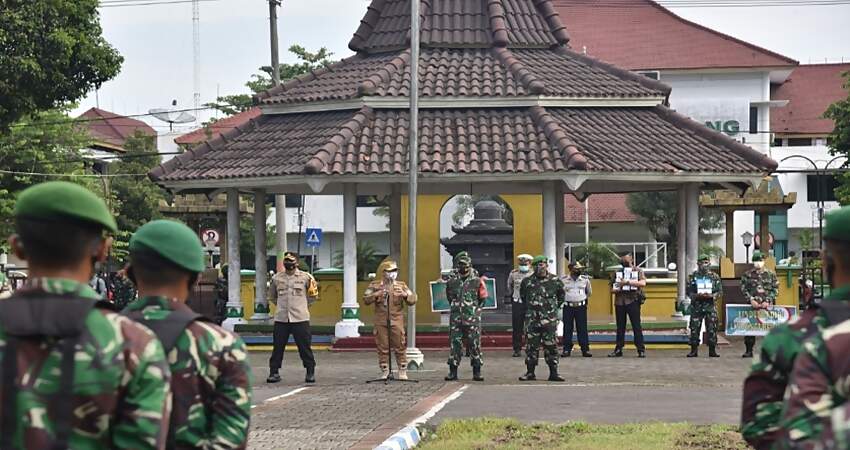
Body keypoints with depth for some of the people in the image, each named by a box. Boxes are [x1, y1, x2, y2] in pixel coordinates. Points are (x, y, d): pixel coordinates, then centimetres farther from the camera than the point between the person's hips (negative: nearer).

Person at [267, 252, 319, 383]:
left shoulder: (305, 277, 0)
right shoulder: (276, 278, 6)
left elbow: (313, 295, 13)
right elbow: (272, 296, 21)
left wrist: (303, 306, 9)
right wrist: (282, 306, 14)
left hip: (300, 318, -2)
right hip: (281, 318, 2)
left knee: (305, 346, 0)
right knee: (278, 346, 3)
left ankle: (310, 372, 10)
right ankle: (274, 372, 12)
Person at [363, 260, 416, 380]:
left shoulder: (401, 285, 9)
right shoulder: (375, 285, 7)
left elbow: (412, 300, 4)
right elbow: (366, 300, 0)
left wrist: (405, 294, -16)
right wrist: (376, 294, -16)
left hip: (397, 321, 0)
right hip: (381, 322, 0)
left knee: (400, 347, -1)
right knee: (382, 347, 2)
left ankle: (402, 371, 7)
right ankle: (384, 372, 11)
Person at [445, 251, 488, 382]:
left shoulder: (477, 281, 0)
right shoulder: (452, 282, 8)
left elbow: (483, 298, 9)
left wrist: (475, 310, 6)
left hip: (472, 318, -2)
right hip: (455, 318, 2)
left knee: (474, 345, -1)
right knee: (454, 344, 2)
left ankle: (477, 372, 5)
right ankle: (453, 372, 6)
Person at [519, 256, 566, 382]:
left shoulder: (555, 281, 1)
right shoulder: (527, 281, 3)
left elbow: (561, 295, 18)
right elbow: (523, 296, 21)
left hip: (549, 319, -1)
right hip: (532, 319, 1)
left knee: (551, 346, 0)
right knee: (531, 346, 3)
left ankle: (553, 373, 5)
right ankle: (530, 372, 9)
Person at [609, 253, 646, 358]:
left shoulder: (638, 271, 4)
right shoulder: (618, 272, 17)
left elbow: (643, 283, -13)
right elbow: (612, 287, 20)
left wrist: (628, 282, -20)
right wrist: (615, 289, -5)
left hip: (632, 301, -4)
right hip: (619, 302, 4)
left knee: (636, 326, -6)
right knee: (620, 327, 8)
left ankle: (641, 350, -4)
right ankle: (618, 350, 12)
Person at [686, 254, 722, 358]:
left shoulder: (715, 276, 7)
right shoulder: (693, 276, 6)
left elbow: (719, 291, 6)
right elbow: (688, 291, 5)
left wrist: (711, 296, -13)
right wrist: (697, 296, -14)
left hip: (710, 306, 0)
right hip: (696, 306, 0)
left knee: (712, 329, -1)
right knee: (694, 329, -1)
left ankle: (712, 350, 5)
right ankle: (694, 350, 6)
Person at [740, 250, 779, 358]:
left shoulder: (771, 275, 7)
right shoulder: (747, 275, 6)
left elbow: (775, 290, 4)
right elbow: (743, 289, 3)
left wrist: (768, 301, -8)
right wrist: (751, 300, -9)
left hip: (767, 305, 0)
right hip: (752, 305, 0)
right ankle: (749, 350, 5)